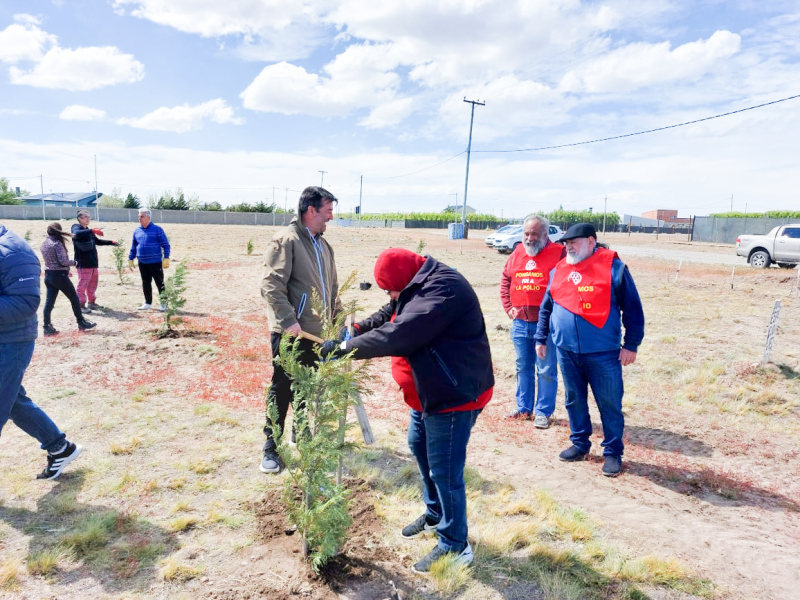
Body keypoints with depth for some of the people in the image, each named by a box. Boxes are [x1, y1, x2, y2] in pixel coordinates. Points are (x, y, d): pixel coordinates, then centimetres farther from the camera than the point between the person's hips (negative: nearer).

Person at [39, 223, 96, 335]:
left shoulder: (44, 244, 12)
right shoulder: (57, 243, -14)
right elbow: (63, 261, -19)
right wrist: (74, 262, -1)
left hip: (48, 275, 8)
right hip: (59, 276, -8)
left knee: (49, 301, 6)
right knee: (74, 298, 5)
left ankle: (47, 327, 4)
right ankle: (81, 322, 13)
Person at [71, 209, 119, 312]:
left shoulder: (88, 231, 21)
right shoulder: (76, 227, -5)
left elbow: (97, 241, 32)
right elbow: (77, 234, -30)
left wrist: (111, 242, 23)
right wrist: (93, 231, -39)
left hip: (92, 262, 9)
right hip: (83, 263, -9)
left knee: (93, 283, 15)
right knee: (83, 284, -9)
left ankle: (91, 302, 25)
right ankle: (81, 305, -6)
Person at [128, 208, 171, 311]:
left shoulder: (157, 229, -5)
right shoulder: (137, 231, 10)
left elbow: (165, 244, -7)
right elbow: (133, 246, 18)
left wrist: (166, 258, -14)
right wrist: (130, 259, 14)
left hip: (156, 263, -5)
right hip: (142, 263, 5)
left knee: (160, 283, -1)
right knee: (145, 284, 13)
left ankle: (163, 304, 7)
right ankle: (148, 303, 24)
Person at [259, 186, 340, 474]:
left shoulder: (323, 244, 14)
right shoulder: (286, 239, -12)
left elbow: (332, 288, 20)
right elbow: (271, 285, -20)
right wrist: (288, 320, -25)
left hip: (317, 332, 8)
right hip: (290, 333, -8)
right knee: (282, 390, 2)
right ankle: (271, 448, 14)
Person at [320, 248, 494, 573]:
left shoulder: (442, 289, -27)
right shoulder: (422, 285, 6)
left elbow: (398, 335, -33)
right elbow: (388, 315, 14)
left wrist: (345, 347, -25)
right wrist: (355, 329, -3)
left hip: (455, 393, -11)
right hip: (431, 389, 11)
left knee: (444, 470, -1)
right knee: (419, 447, 24)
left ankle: (454, 544, 19)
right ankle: (435, 513, 44)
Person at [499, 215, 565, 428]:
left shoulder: (558, 253, -6)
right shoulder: (517, 254, 10)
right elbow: (505, 282, 16)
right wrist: (508, 307, 7)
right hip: (520, 322, 5)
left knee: (546, 370, 3)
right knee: (523, 367, 15)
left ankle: (543, 412, 14)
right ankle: (523, 407, 28)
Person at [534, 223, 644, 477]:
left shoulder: (614, 268, -6)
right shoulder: (558, 270, 7)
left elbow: (633, 309, -4)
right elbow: (546, 307, 16)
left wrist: (631, 344, -7)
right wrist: (541, 338, 15)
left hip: (603, 352, -4)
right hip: (566, 351, 5)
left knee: (610, 404, 6)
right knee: (574, 401, 16)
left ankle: (613, 453, 21)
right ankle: (579, 443, 32)